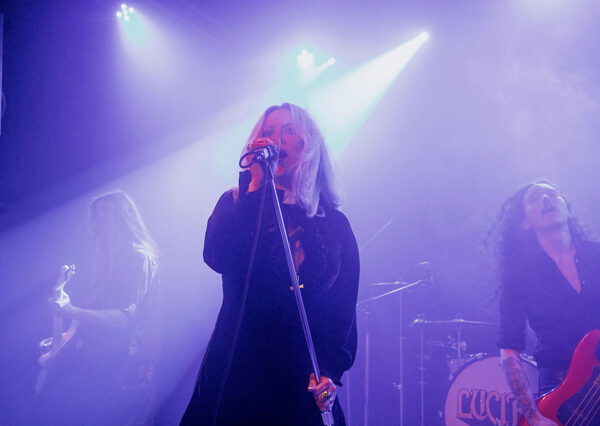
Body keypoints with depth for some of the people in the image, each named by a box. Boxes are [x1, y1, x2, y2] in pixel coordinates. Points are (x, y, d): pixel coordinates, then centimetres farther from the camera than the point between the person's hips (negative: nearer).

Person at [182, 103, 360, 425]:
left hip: (302, 376, 1)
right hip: (237, 370, 0)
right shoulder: (236, 205, 7)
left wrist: (330, 371, -13)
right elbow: (217, 258, -14)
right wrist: (255, 185, -12)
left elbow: (344, 310, 2)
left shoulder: (335, 224, 7)